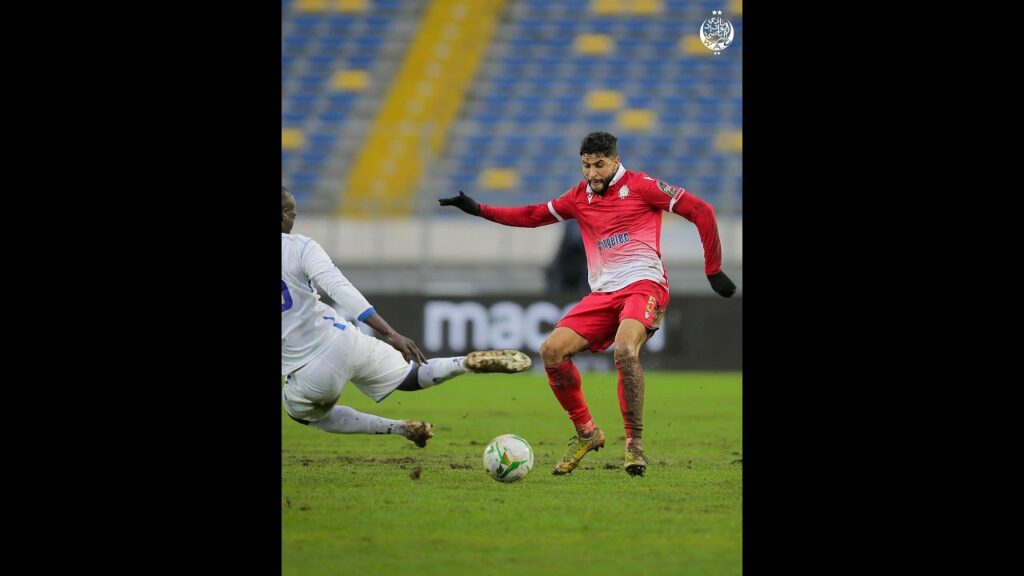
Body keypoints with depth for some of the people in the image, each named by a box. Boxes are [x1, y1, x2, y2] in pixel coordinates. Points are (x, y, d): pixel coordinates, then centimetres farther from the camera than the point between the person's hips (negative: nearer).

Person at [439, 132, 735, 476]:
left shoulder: (640, 186, -1)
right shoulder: (580, 197, 17)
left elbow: (701, 212, -1)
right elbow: (534, 216, 25)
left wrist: (714, 271, -2)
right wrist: (478, 210, 17)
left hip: (644, 284, -6)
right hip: (603, 293, 6)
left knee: (624, 349, -34)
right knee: (551, 351, -10)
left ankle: (635, 443, -23)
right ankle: (586, 433, 6)